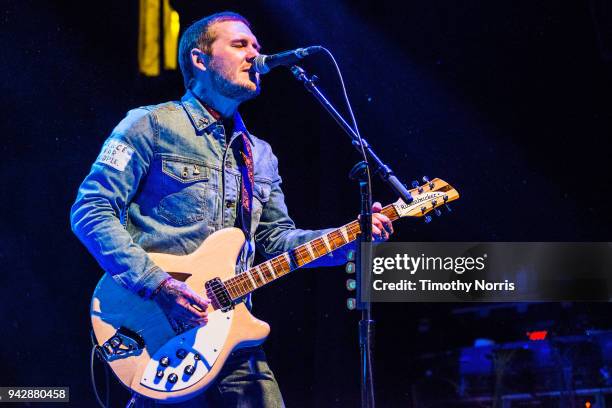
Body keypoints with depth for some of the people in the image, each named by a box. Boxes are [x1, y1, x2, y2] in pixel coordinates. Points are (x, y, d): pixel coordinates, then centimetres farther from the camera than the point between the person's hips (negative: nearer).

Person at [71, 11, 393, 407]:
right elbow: (90, 211, -8)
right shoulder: (152, 126, -1)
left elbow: (276, 238, 21)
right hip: (163, 335, -6)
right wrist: (157, 284, -18)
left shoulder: (260, 155, 21)